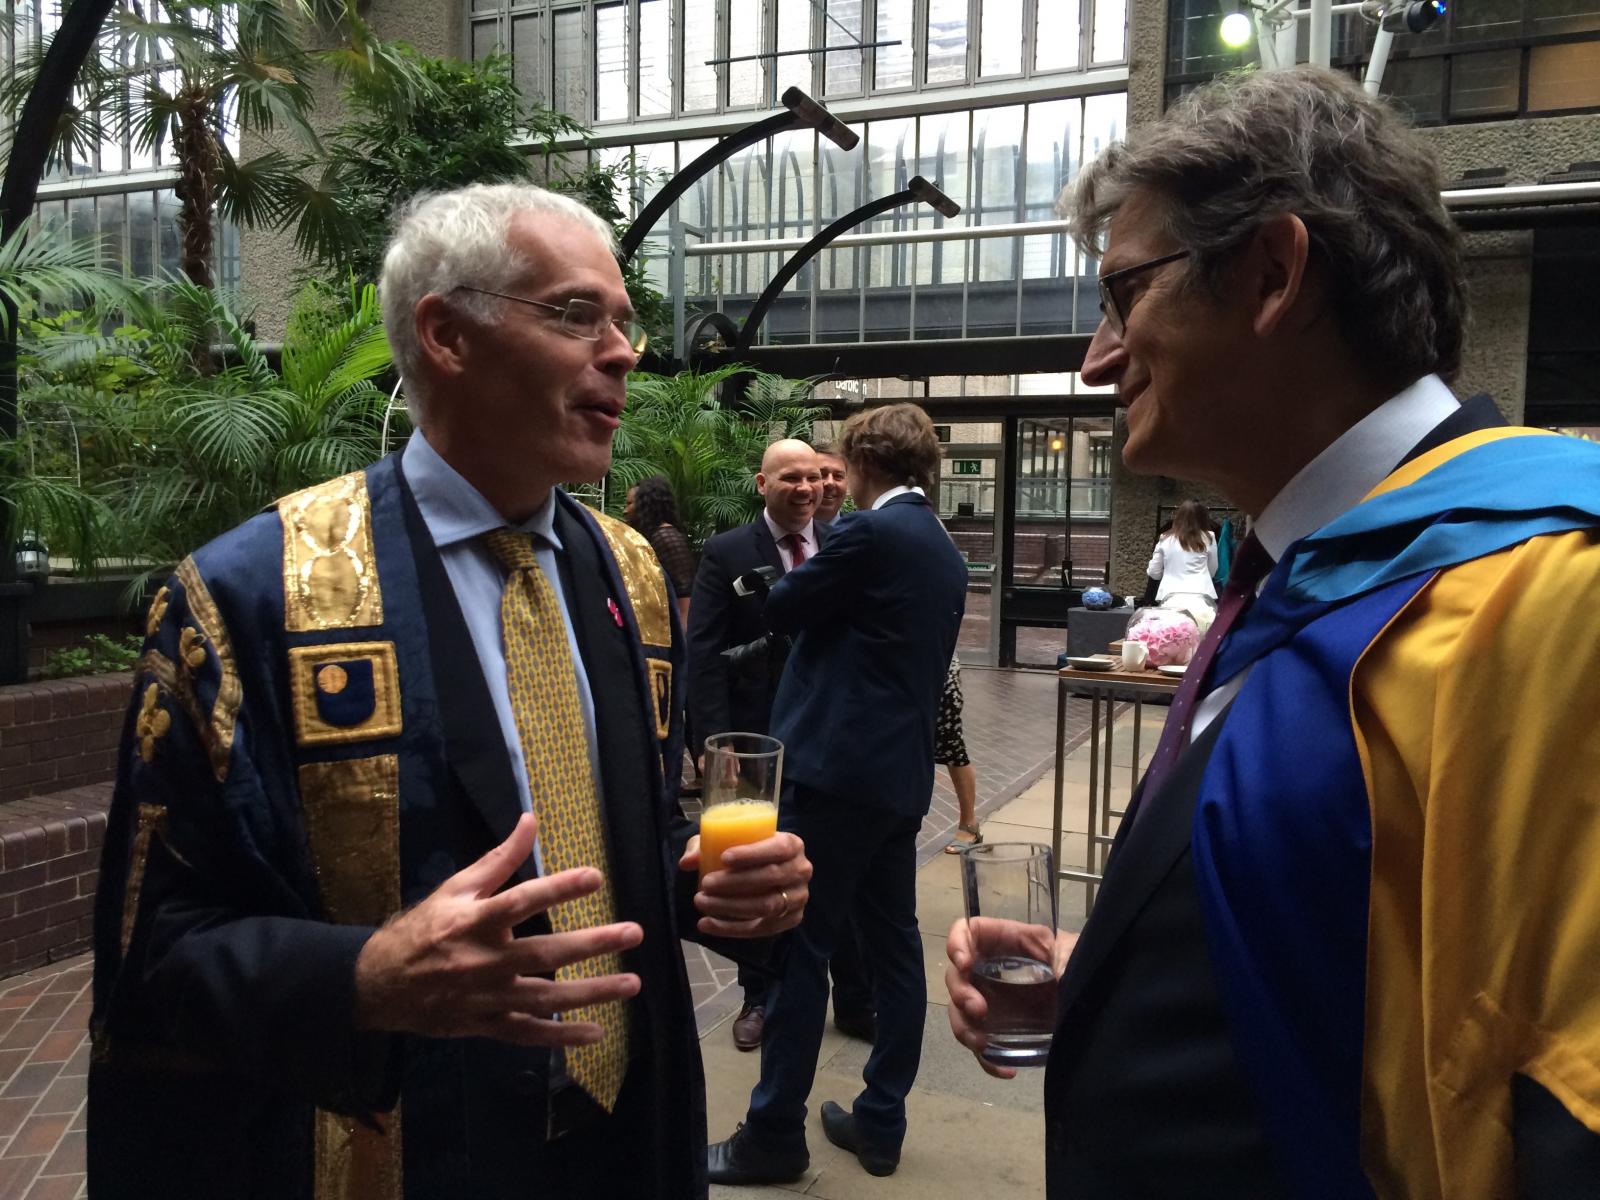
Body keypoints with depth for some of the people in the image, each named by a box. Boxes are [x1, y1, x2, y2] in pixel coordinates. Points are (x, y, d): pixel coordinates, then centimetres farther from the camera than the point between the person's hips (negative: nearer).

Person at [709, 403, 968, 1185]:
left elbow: (782, 611, -4)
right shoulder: (946, 555, 14)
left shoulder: (869, 532, -12)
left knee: (798, 950, 0)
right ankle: (881, 1122, 22)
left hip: (836, 770, -9)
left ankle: (774, 1135, 9)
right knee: (893, 948, 12)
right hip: (900, 774, 9)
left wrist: (797, 574, 15)